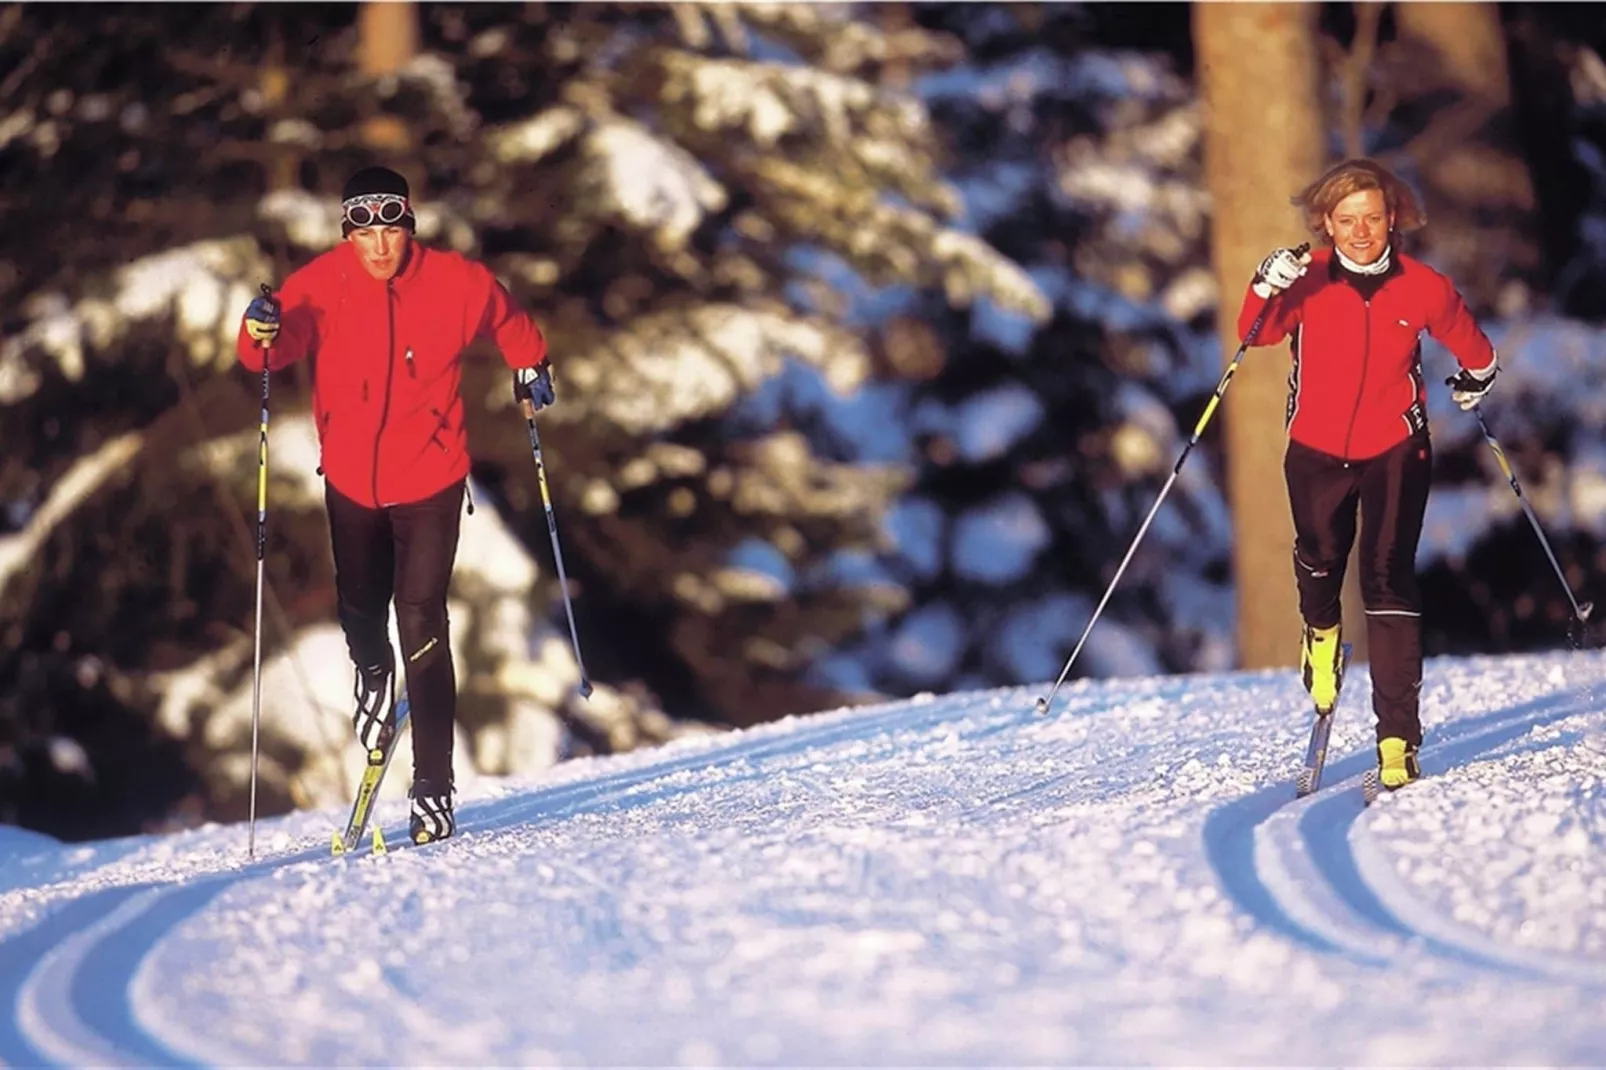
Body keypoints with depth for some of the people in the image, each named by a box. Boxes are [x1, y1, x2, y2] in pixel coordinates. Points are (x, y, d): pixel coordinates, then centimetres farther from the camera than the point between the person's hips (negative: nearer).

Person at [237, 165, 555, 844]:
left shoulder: (456, 283, -12)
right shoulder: (321, 287, -13)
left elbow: (509, 326, 9)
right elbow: (274, 350, -27)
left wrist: (529, 368, 0)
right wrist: (264, 333, -46)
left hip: (429, 480, -2)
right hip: (351, 478, 2)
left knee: (421, 626, -11)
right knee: (359, 610, 18)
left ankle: (433, 787, -7)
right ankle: (374, 674, 55)